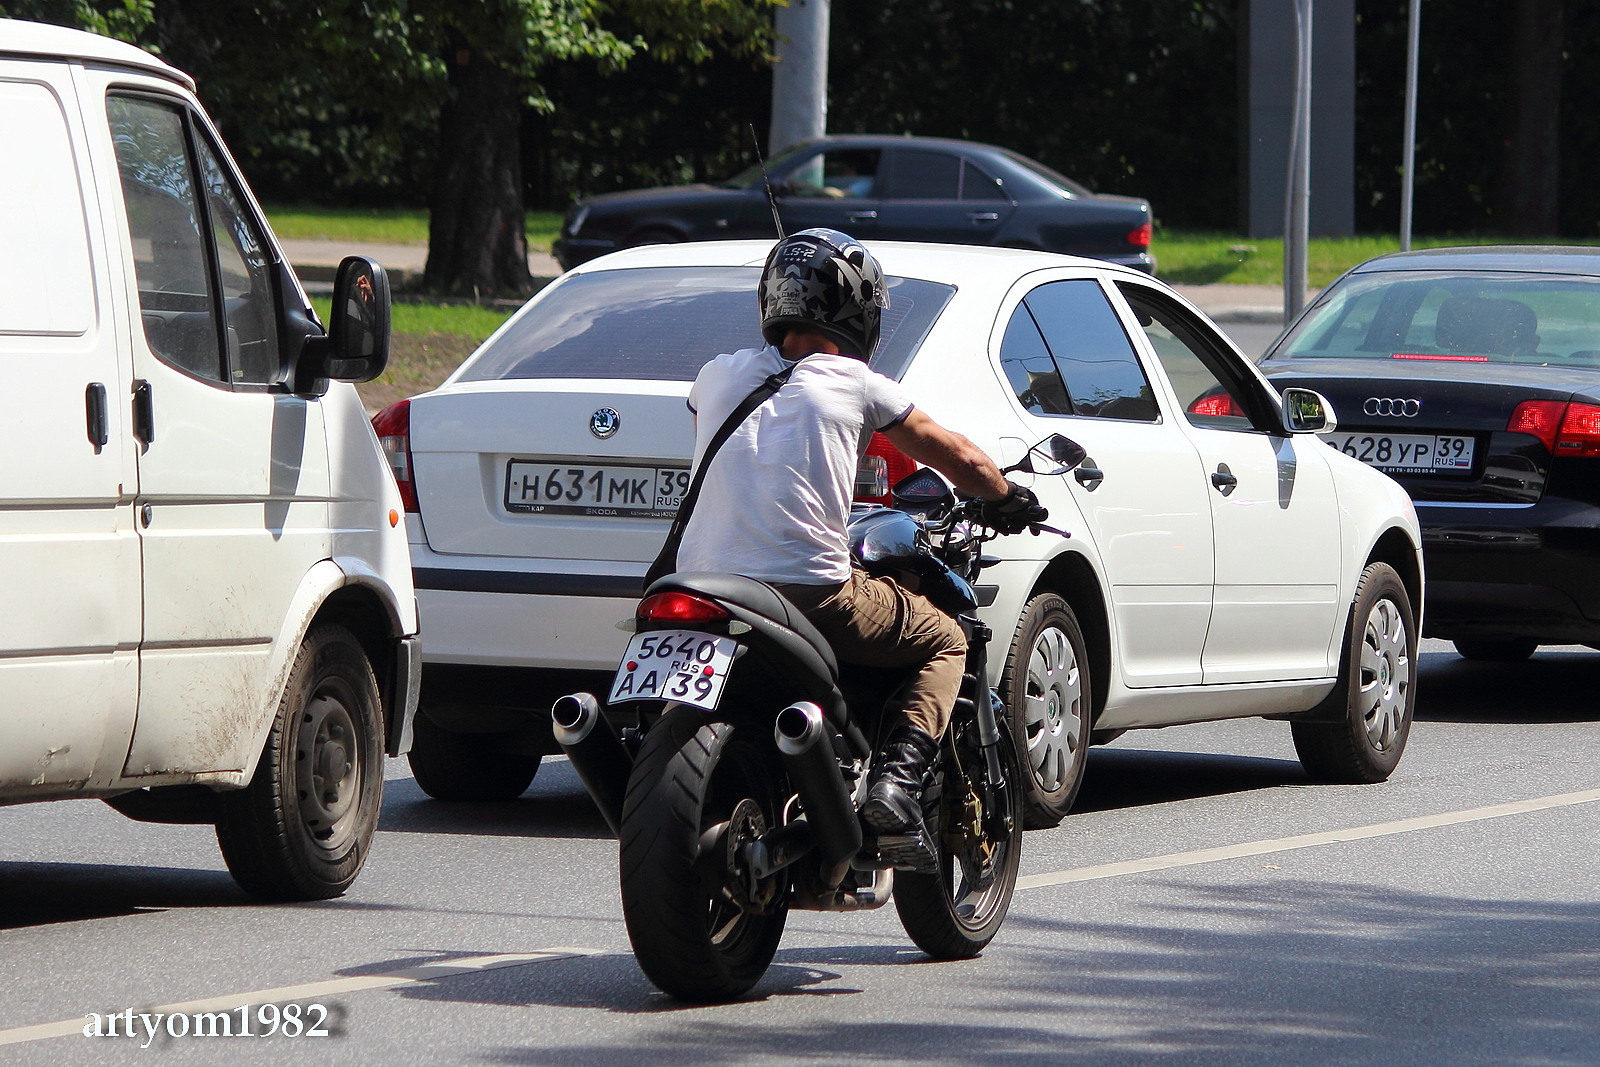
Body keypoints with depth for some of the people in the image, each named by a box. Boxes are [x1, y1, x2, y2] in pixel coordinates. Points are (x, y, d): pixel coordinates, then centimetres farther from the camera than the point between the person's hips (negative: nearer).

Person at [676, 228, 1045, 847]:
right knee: (944, 643, 19)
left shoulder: (718, 377, 15)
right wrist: (1005, 500, 35)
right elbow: (959, 458, 15)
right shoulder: (855, 384, 5)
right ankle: (897, 777, -5)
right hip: (811, 595, -4)